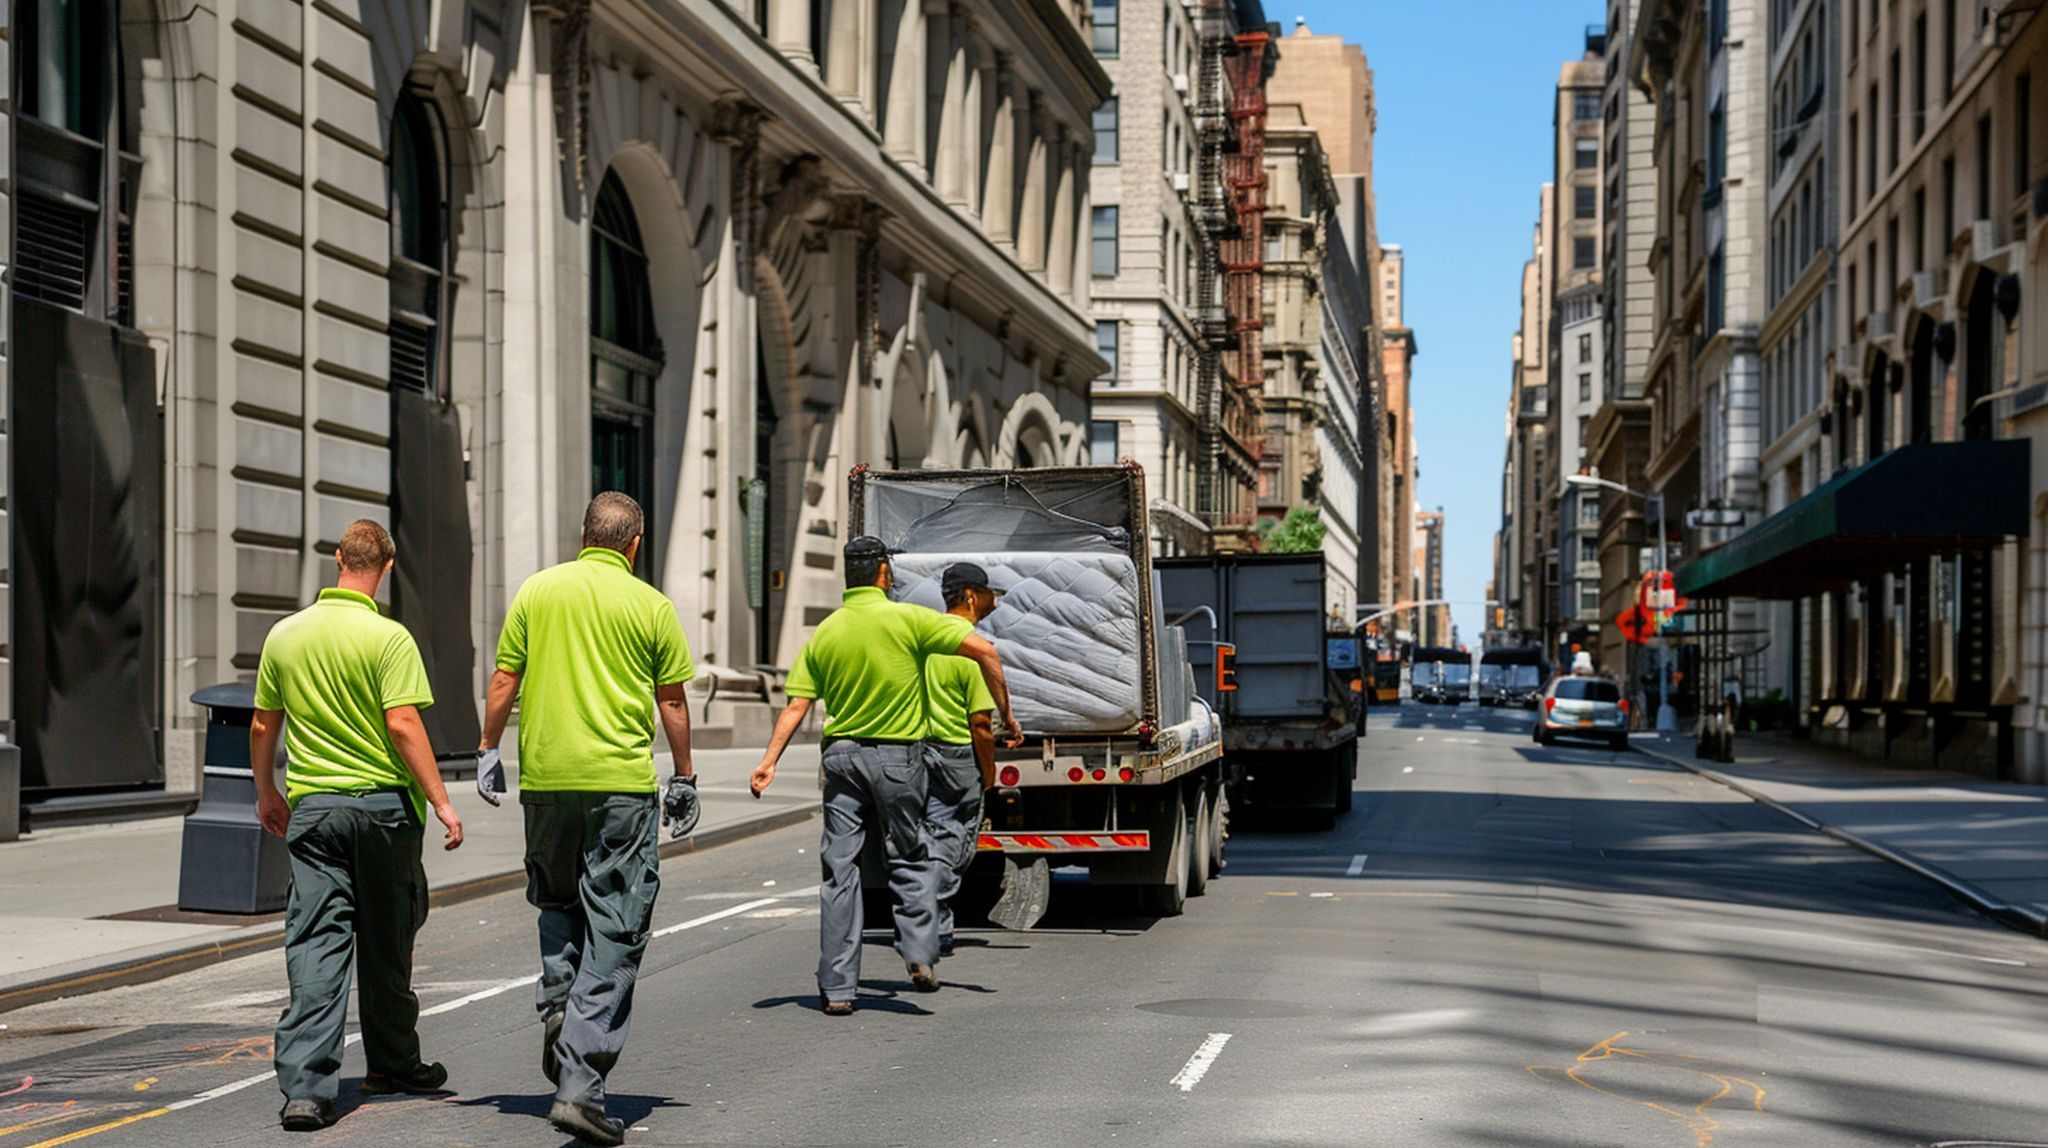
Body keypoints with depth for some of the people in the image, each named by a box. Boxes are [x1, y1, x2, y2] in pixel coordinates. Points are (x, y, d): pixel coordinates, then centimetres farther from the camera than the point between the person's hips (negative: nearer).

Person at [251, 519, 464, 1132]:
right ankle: (393, 1064, 29)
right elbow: (402, 724, -16)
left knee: (316, 943, -2)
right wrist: (441, 801, -12)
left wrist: (266, 793, 26)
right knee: (385, 942, 13)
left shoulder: (285, 634, 5)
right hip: (384, 804, -3)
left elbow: (262, 726, 11)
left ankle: (305, 1084, -13)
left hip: (311, 806, 3)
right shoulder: (388, 637, -9)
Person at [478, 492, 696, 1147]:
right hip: (622, 783, -3)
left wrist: (489, 750, 17)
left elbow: (503, 682, 5)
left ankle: (557, 1001, 5)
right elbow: (672, 703, 5)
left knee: (556, 897, 27)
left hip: (545, 775, 3)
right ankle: (580, 1082, -9)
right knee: (615, 930, -2)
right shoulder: (651, 605, 1)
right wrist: (684, 775, 15)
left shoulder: (537, 591, 6)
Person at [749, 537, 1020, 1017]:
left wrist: (769, 760, -2)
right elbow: (982, 650, -11)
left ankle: (837, 988, 3)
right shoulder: (907, 618, -7)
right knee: (909, 857, 15)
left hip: (841, 755, 3)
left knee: (839, 868, 4)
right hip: (897, 755, -2)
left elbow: (797, 704, -2)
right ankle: (919, 953, -1)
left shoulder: (824, 633, 4)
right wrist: (1006, 714, -2)